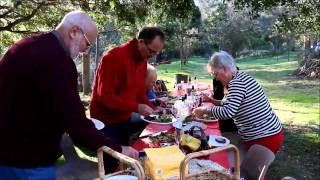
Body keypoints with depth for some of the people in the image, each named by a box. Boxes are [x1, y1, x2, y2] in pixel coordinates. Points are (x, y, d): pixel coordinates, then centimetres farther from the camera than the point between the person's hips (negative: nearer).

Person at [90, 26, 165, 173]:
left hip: (125, 119, 7)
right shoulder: (114, 57, -24)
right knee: (112, 164, 5)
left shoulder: (142, 60, 1)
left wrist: (151, 109, -6)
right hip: (106, 121, -7)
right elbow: (104, 96, -26)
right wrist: (136, 107, -28)